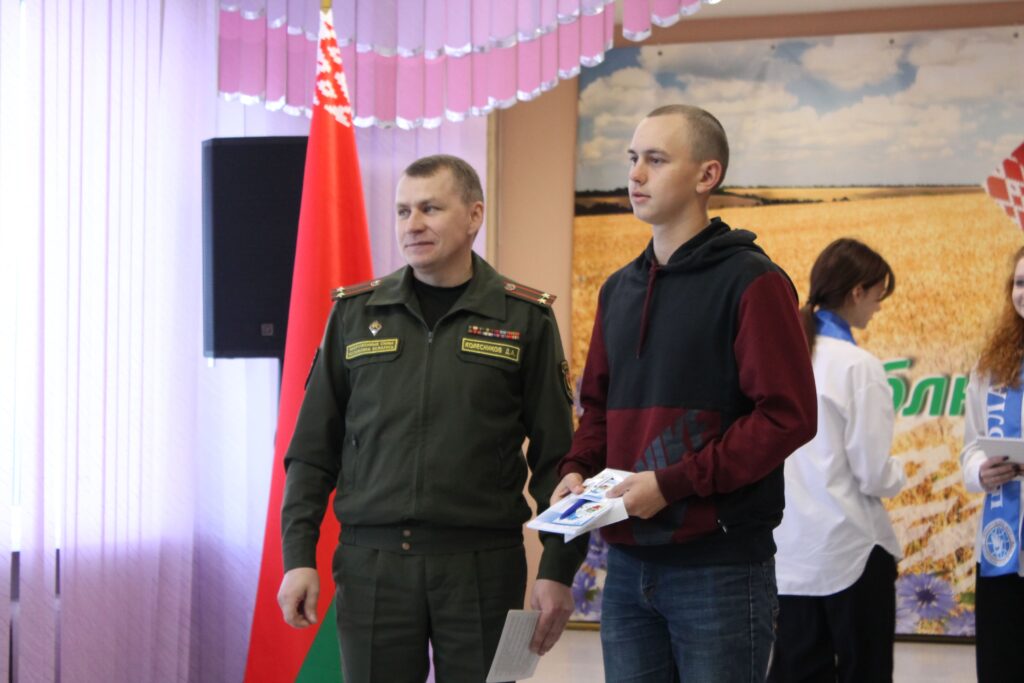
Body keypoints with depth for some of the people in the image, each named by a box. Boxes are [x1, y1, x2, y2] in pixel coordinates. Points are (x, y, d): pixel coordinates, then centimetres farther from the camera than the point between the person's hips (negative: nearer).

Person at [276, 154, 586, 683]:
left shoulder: (524, 318, 3)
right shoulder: (355, 313, 8)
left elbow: (555, 457, 2)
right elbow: (313, 448, 10)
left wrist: (558, 570, -4)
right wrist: (299, 556, 2)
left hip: (482, 565, -1)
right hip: (372, 565, 1)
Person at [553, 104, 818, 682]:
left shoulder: (751, 281, -8)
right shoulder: (620, 290, 15)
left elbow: (789, 415, -15)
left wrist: (672, 483, -18)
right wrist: (578, 470, 1)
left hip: (721, 564, -6)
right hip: (628, 563, 6)